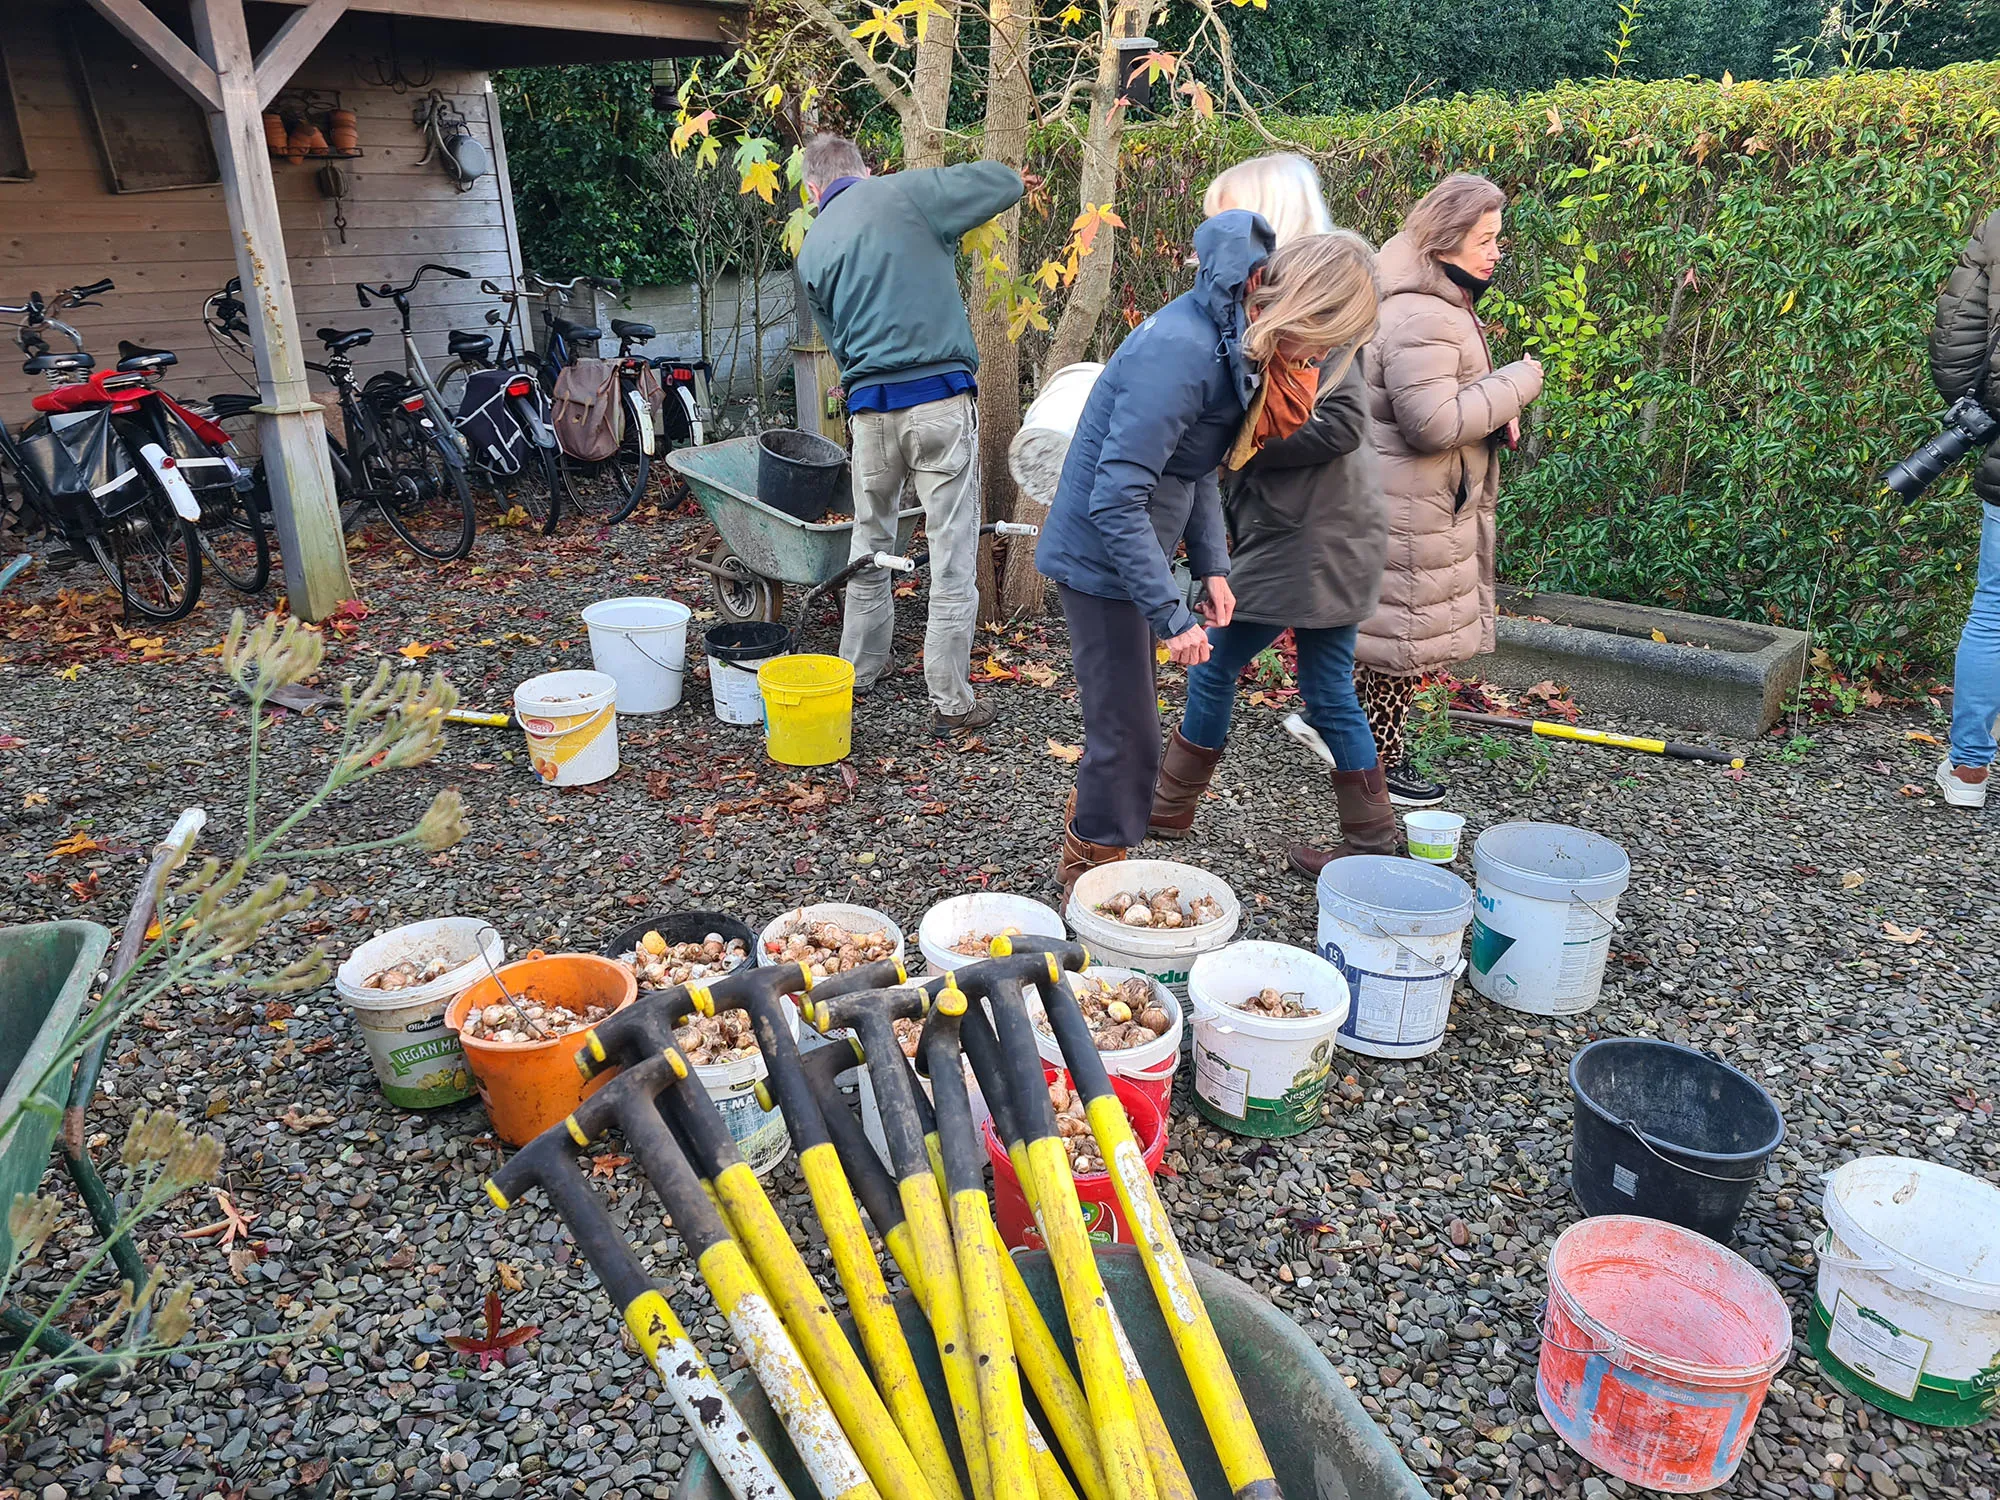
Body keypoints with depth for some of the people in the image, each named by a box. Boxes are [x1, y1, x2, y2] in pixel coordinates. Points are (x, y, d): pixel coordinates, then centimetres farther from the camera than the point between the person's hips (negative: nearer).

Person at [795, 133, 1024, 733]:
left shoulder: (812, 250, 12)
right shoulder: (907, 194, 0)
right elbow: (1007, 182, 3)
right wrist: (945, 212, 19)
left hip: (869, 406, 4)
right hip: (941, 398, -4)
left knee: (870, 543, 21)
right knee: (952, 554, 1)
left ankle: (859, 668, 33)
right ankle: (950, 701, 6)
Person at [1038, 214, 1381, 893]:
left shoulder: (1236, 342, 4)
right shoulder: (1181, 352, -27)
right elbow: (1116, 499, -29)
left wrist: (1212, 566, 5)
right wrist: (1172, 614, -27)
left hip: (1132, 550, 9)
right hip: (1102, 557, -9)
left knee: (1122, 725, 18)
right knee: (1128, 737, -1)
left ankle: (1084, 859, 36)